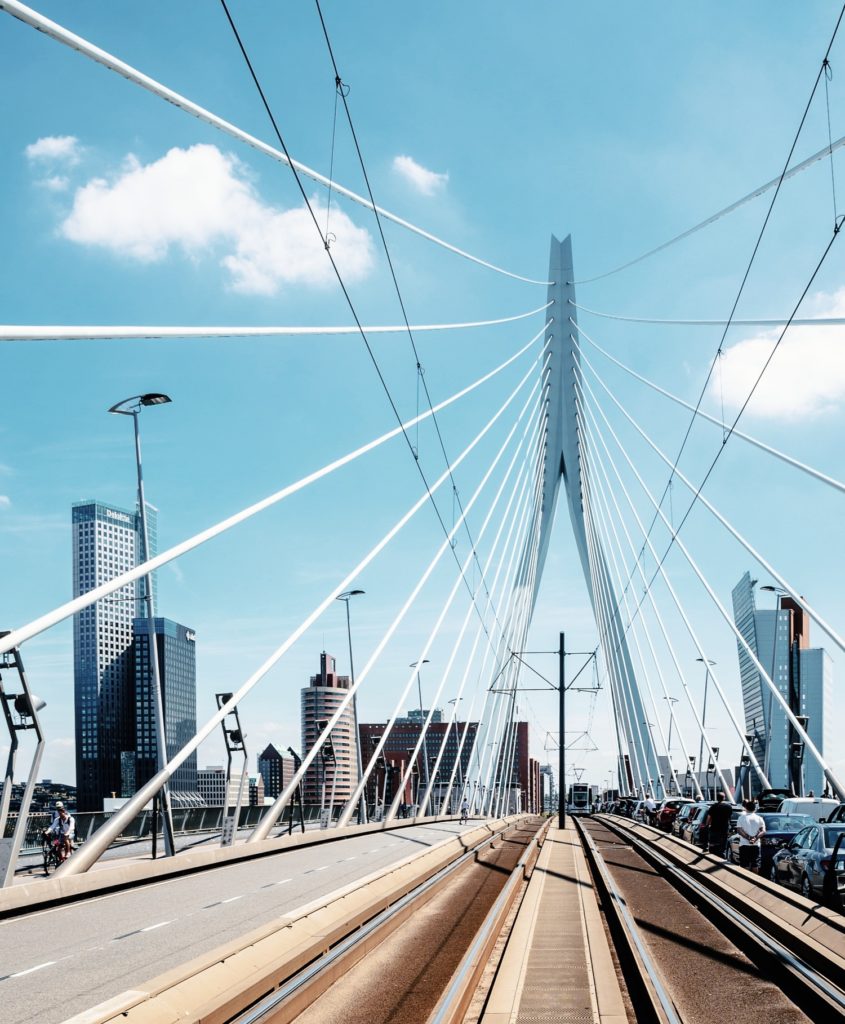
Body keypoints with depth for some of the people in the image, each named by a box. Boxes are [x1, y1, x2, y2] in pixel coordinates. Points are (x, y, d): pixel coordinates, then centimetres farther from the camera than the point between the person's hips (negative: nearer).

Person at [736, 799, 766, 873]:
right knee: (755, 866, 9)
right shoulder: (759, 818, 5)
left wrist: (748, 838, -16)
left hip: (744, 845, -2)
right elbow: (763, 831, -6)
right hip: (756, 845, 2)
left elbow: (739, 830, -11)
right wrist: (755, 838, -16)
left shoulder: (742, 818, 1)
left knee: (745, 867, -1)